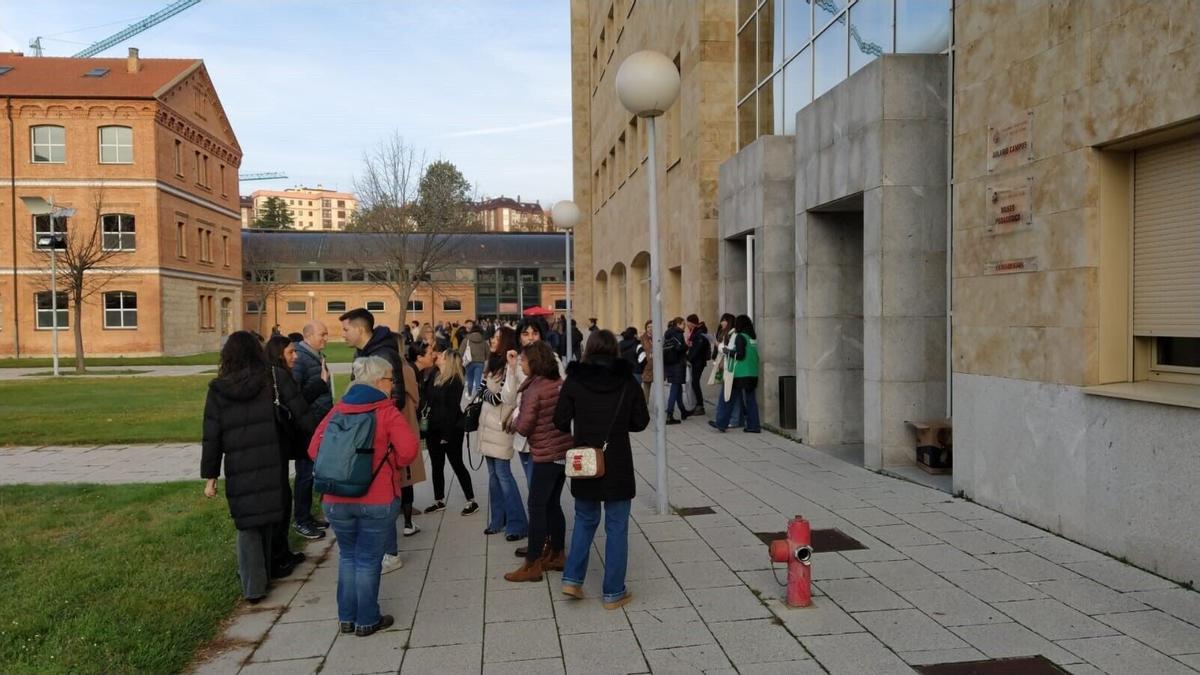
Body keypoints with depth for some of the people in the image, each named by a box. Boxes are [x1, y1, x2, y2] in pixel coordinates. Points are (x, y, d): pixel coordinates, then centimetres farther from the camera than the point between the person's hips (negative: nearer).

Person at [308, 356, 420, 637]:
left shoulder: (338, 410, 4)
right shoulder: (386, 411, -9)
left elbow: (314, 449, 2)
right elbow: (409, 449, -18)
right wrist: (392, 464, 1)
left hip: (336, 500, 4)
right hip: (377, 500, -4)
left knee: (347, 557, 20)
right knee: (368, 561, 8)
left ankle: (346, 617, 27)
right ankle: (367, 621, 18)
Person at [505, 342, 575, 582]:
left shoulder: (534, 390, -17)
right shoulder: (559, 384, 4)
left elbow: (524, 427, -16)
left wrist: (516, 419, 3)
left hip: (546, 455, -8)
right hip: (565, 451, 8)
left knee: (537, 508, 0)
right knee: (553, 504, 17)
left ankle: (532, 565, 4)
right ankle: (558, 555, 26)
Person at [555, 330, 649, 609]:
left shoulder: (574, 381, -6)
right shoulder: (627, 382, -6)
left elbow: (560, 421, -5)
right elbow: (640, 421, -1)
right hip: (618, 465, -1)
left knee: (585, 520, 21)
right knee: (616, 527, 8)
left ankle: (572, 578, 16)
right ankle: (613, 592, 14)